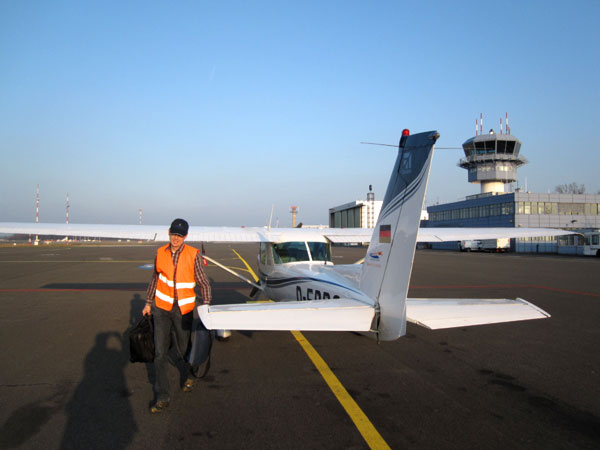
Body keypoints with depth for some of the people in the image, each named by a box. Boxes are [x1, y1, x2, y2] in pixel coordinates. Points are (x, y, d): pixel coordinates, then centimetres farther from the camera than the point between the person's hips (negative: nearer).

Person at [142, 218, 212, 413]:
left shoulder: (193, 254, -11)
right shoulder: (160, 253, 0)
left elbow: (203, 283, -7)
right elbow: (155, 278, 13)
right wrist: (148, 302, 17)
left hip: (183, 309, -2)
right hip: (161, 307, 2)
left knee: (184, 349, 13)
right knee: (160, 353, 0)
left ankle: (191, 376, 44)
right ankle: (162, 397, 10)